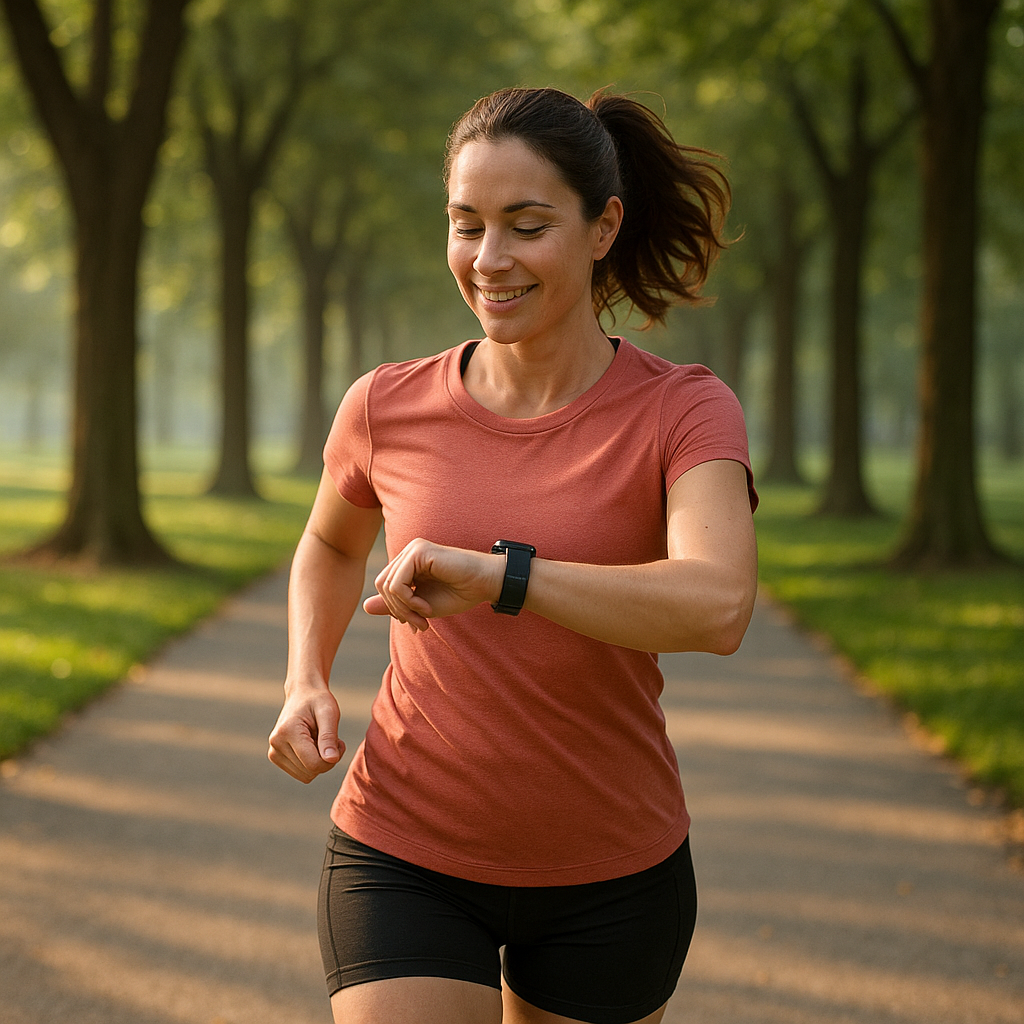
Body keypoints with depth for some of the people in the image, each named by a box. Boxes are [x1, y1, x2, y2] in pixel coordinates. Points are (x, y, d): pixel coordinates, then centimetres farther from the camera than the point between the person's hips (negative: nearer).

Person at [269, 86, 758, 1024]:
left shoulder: (685, 412, -13)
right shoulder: (387, 409, -5)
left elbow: (718, 608, -32)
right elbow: (332, 542, 17)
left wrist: (496, 574, -41)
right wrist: (306, 685, 0)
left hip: (611, 877, 0)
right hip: (406, 863, 0)